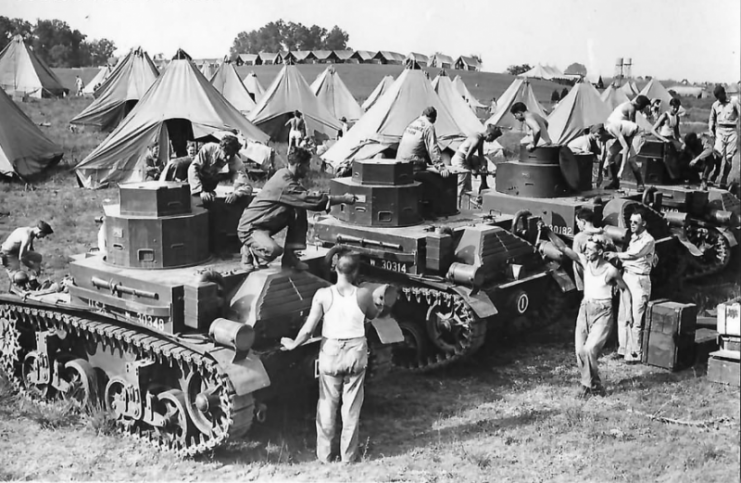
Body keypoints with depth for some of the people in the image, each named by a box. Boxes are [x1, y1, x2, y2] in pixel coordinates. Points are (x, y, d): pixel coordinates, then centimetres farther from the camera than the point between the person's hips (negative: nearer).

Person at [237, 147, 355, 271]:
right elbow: (313, 200, -28)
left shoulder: (284, 175, 4)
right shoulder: (284, 183, -26)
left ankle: (289, 256, 2)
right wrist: (344, 199, -21)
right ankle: (249, 251, -1)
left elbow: (306, 199, 10)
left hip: (265, 225, 10)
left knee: (300, 211, -3)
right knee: (274, 250, -36)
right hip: (250, 227, -10)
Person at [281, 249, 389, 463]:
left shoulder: (323, 295, -13)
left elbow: (308, 329, -13)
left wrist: (293, 344, 4)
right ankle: (348, 456, 23)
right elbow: (373, 315, 11)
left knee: (327, 405, 15)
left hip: (331, 352, 0)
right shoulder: (363, 295, -10)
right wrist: (378, 300, 29)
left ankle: (324, 455, 24)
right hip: (356, 352, 1)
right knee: (352, 406, 14)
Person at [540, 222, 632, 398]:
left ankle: (589, 385, 1)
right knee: (580, 351, 0)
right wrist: (547, 231, -20)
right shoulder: (584, 262, -1)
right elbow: (562, 247, -9)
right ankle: (592, 384, 16)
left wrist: (628, 311, -4)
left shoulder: (610, 271, -11)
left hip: (602, 313, -5)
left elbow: (625, 289, 2)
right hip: (585, 310, 5)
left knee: (590, 349, -17)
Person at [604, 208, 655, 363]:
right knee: (623, 316, 10)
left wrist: (616, 255, -19)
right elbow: (628, 256, 13)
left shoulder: (648, 240, -8)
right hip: (627, 277, 7)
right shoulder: (632, 237, 15)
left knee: (636, 319, -5)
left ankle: (635, 353, 1)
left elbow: (634, 254, -21)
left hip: (639, 280, -7)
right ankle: (623, 348, 19)